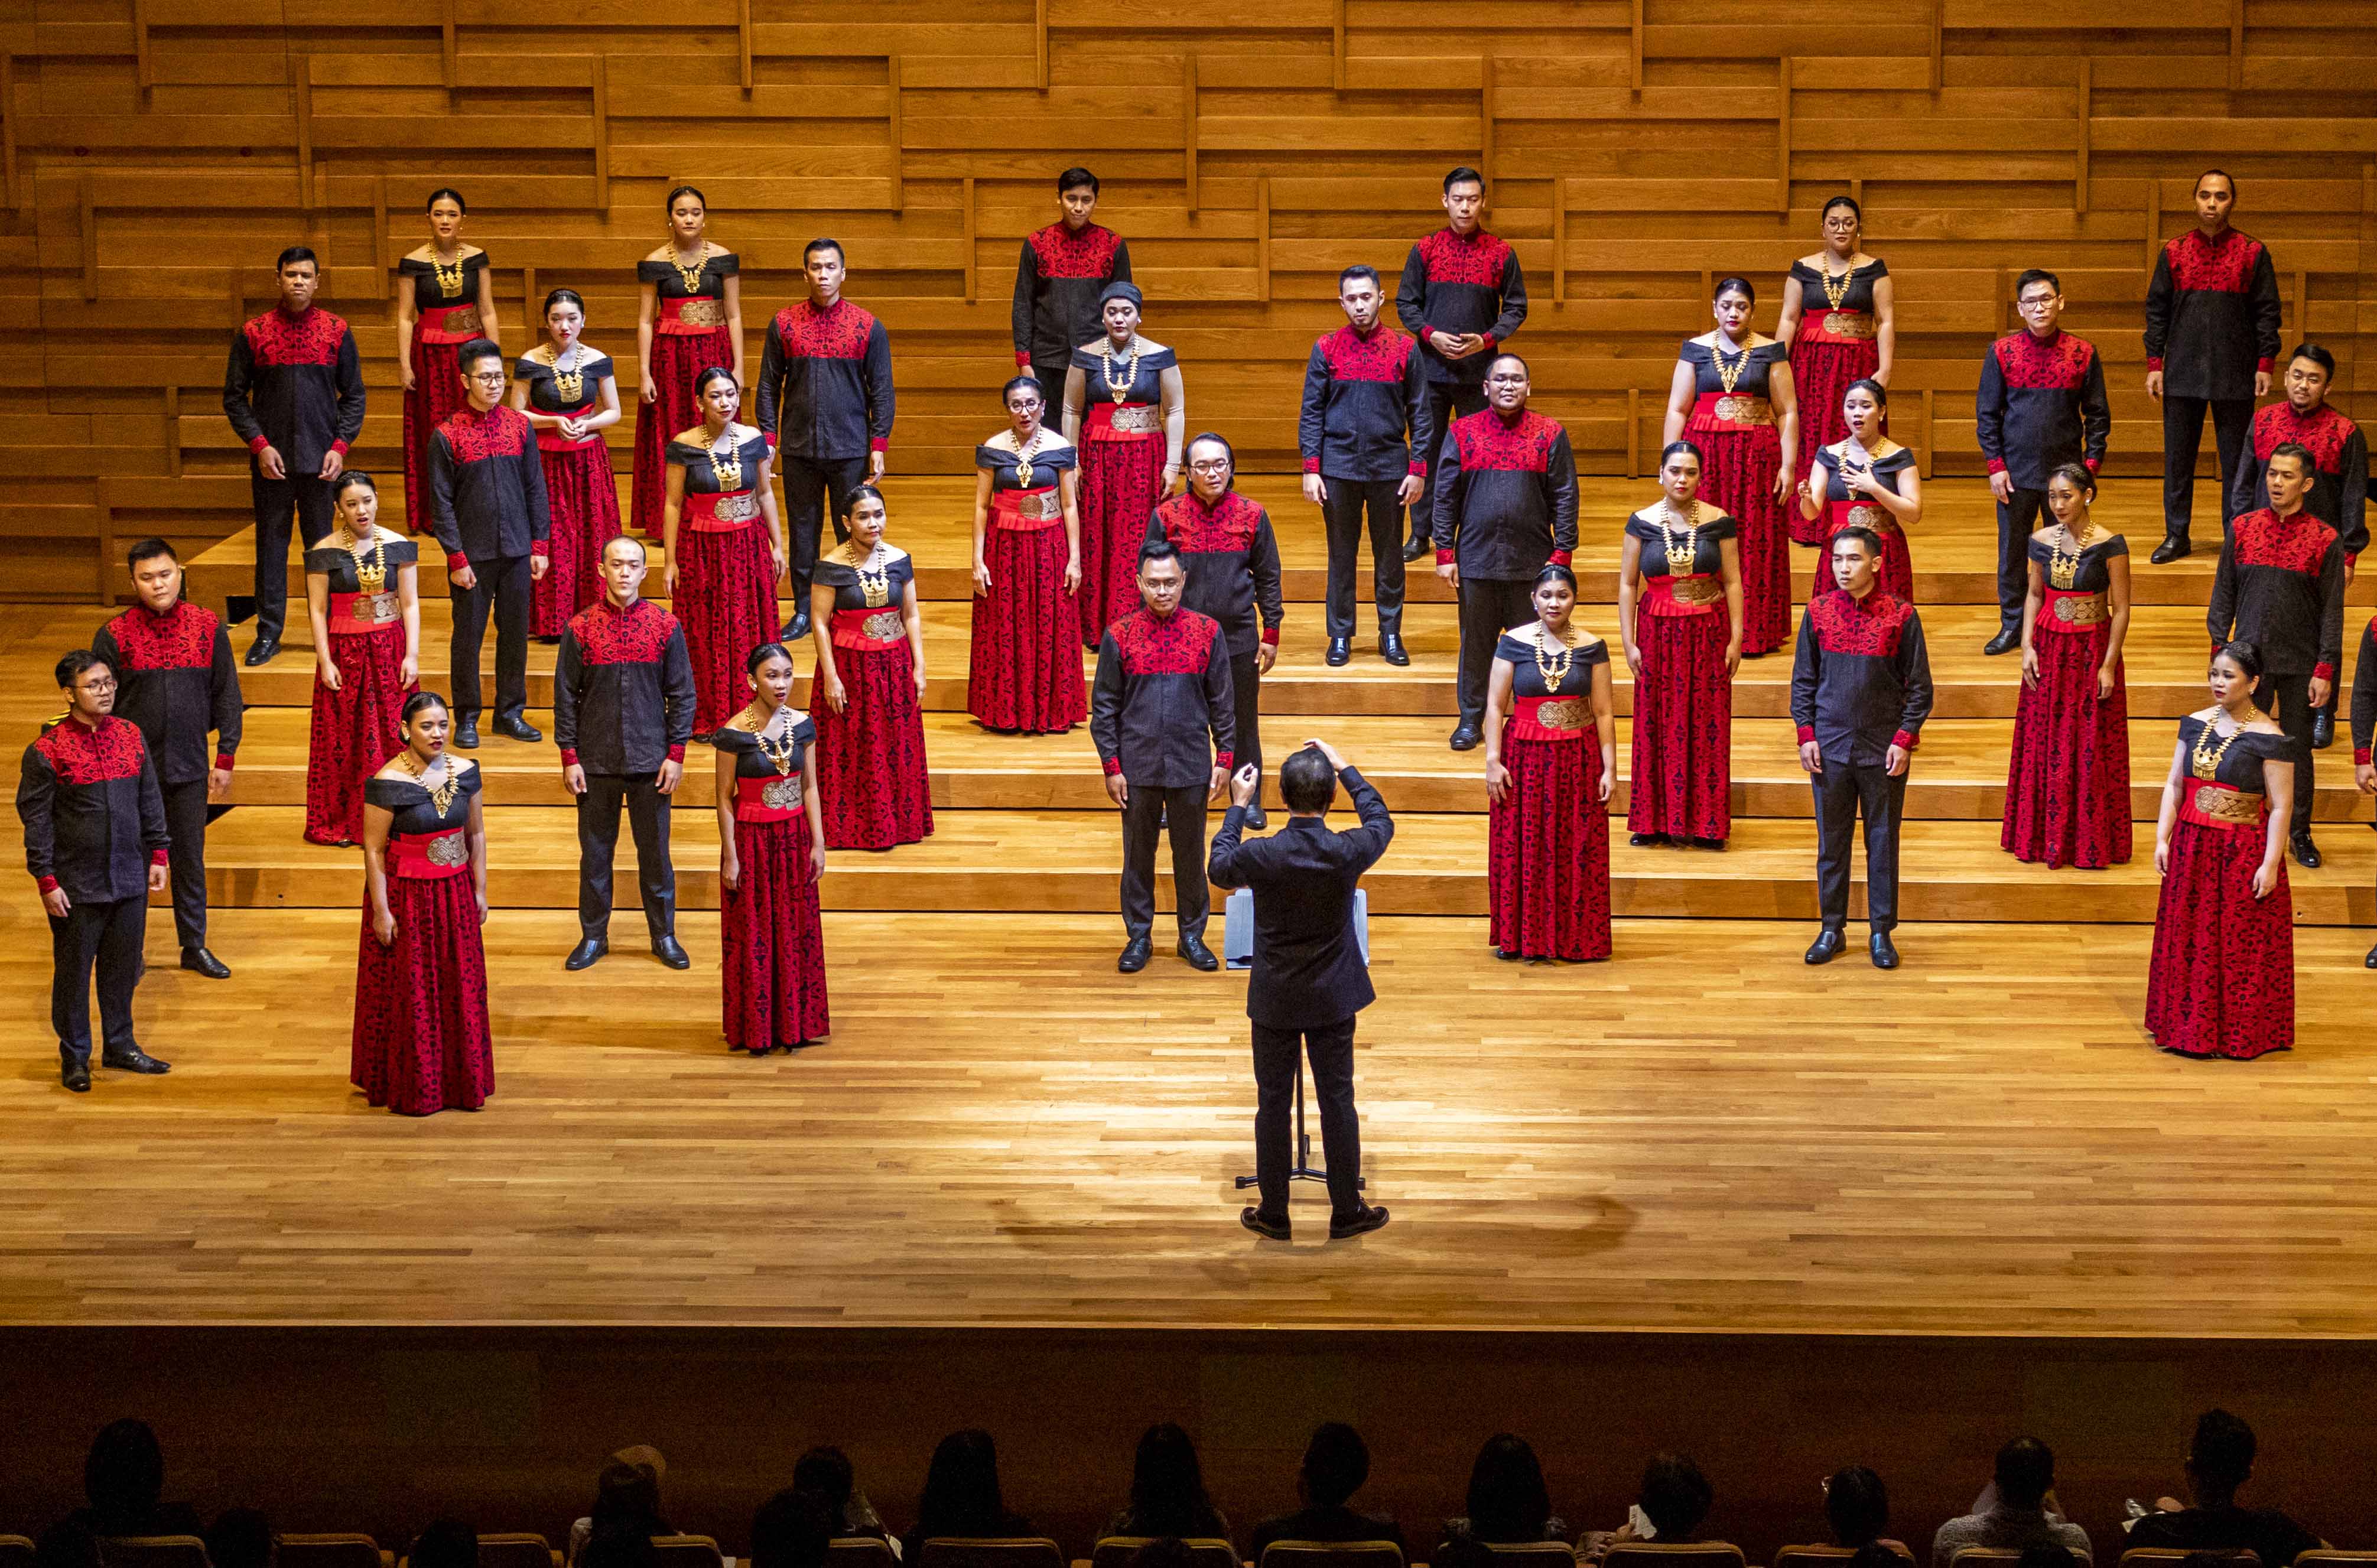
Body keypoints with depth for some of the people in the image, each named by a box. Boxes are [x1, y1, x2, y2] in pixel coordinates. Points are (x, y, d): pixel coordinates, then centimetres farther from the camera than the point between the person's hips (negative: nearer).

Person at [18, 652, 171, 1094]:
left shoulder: (130, 736, 3)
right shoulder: (48, 750, -11)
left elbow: (150, 800, 11)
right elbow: (35, 819, -8)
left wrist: (157, 854, 8)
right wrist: (46, 880, -10)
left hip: (129, 878, 4)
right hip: (77, 885, -4)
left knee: (123, 966, 13)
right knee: (73, 970, 6)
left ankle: (120, 1045, 28)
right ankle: (74, 1057, 18)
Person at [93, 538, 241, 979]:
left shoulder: (208, 627, -1)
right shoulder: (115, 636, -6)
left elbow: (227, 694, 4)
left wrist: (226, 756, 1)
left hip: (189, 765, 2)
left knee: (190, 858, 11)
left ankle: (195, 946, 24)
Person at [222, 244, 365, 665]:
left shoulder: (336, 332, 3)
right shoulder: (253, 333, 1)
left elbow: (354, 396, 7)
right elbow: (235, 397, 4)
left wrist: (340, 446, -5)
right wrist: (260, 445, -8)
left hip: (321, 459, 0)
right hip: (271, 460, 0)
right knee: (271, 544, 4)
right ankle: (268, 633, 11)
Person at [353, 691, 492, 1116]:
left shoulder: (464, 772, -1)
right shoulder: (388, 782, -17)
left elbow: (476, 835, 8)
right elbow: (374, 850, -14)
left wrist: (480, 891, 7)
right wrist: (381, 912, -14)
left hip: (455, 894, 5)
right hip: (406, 897, -5)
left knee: (460, 986, 12)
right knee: (408, 993, 5)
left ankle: (460, 1080, 26)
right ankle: (409, 1087, 18)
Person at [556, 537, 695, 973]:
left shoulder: (666, 626, -1)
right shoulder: (581, 627, -1)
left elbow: (682, 693, 1)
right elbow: (566, 696, 1)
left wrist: (676, 754, -4)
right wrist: (569, 757, -3)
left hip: (651, 759, 0)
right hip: (596, 761, 0)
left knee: (655, 851, 6)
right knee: (595, 851, 8)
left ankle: (664, 935, 18)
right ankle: (593, 936, 19)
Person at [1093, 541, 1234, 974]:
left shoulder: (1207, 632, -2)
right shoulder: (1119, 636, -4)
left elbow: (1223, 702, 4)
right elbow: (1104, 707, 0)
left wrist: (1224, 758, 0)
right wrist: (1111, 767, -3)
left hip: (1191, 766, 0)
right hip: (1137, 767, 0)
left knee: (1190, 855, 10)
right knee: (1138, 855, 9)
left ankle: (1192, 934, 23)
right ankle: (1138, 936, 21)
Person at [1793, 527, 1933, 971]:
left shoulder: (1901, 615, -5)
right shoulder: (1818, 612, 2)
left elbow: (1919, 686, 0)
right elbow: (1803, 680, 8)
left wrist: (1904, 739, -8)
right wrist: (1806, 735, 0)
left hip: (1884, 750, -2)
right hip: (1830, 747, 2)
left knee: (1883, 841, 6)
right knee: (1831, 841, 8)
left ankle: (1882, 932, 15)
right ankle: (1832, 929, 19)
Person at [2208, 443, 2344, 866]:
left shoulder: (2325, 540, -5)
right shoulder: (2242, 528, 1)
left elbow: (2332, 610, -3)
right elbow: (2223, 594, 7)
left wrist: (2325, 670, -7)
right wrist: (2219, 651, 2)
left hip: (2300, 663, -1)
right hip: (2250, 655, 2)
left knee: (2298, 748, 7)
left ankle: (2300, 832, 21)